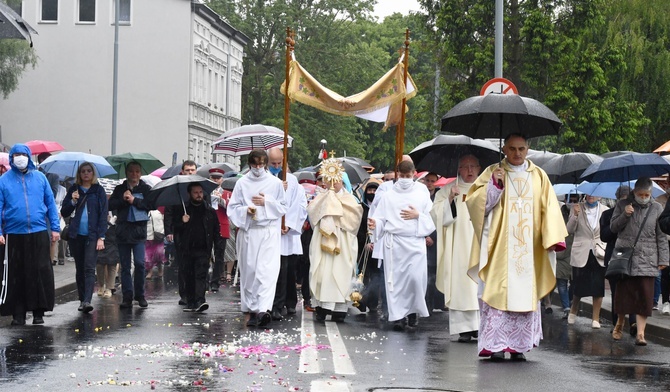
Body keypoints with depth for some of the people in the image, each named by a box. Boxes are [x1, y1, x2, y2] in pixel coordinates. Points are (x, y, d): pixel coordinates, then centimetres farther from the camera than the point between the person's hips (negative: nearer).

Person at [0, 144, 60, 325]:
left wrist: (55, 228, 3)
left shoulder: (40, 177, 6)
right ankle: (18, 313, 11)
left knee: (41, 273, 0)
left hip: (39, 233, 0)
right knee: (16, 275, 4)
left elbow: (50, 203, 8)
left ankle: (39, 311, 9)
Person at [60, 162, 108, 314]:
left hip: (92, 235, -3)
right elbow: (64, 213, 9)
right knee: (79, 269, 8)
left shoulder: (98, 190, 3)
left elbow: (103, 214, 0)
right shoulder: (74, 189, 9)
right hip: (75, 235, 3)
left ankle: (87, 301, -21)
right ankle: (82, 300, 15)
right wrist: (73, 201, -10)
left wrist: (101, 237, -8)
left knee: (89, 268, -12)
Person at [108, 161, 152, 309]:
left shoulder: (145, 189, 7)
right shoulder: (120, 189, 13)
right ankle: (127, 297, 8)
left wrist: (134, 200, -13)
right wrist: (123, 199, -11)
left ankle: (140, 295, 4)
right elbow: (110, 205, 2)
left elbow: (150, 205, -7)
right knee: (125, 266, 4)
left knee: (140, 263, -10)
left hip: (139, 230, -2)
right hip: (123, 230, 2)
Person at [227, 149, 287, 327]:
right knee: (249, 271, 2)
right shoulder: (242, 183, 8)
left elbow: (283, 207, 8)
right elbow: (232, 208, 7)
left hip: (269, 232, -2)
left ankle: (264, 309, -25)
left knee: (267, 270, -15)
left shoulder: (275, 183, 6)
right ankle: (252, 310, 10)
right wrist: (246, 210, -12)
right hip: (247, 231, 2)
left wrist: (266, 202, -7)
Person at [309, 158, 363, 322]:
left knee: (340, 273, -4)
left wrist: (338, 203, -2)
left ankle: (339, 308, -5)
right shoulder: (321, 198, 13)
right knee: (322, 271, -5)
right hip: (322, 240, 1)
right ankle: (321, 307, -5)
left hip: (342, 244, -1)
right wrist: (327, 198, 1)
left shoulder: (348, 199, 11)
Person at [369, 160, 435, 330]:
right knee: (395, 278, -3)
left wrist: (418, 216, -7)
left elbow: (431, 220, 8)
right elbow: (381, 219, 5)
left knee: (416, 277, -11)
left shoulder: (422, 195, 9)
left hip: (415, 241, 0)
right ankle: (398, 315, 3)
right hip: (394, 242, 1)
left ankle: (414, 310, 11)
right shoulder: (389, 196, 10)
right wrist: (374, 223, -15)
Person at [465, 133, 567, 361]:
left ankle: (518, 346, 6)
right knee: (498, 291, -8)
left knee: (525, 295, 1)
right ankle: (496, 345, -6)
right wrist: (494, 184, -16)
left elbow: (550, 208, 5)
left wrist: (555, 238, -8)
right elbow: (476, 203, -1)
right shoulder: (493, 172, 5)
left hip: (528, 250, 2)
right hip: (499, 247, -2)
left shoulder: (539, 176, 11)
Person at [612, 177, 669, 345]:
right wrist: (624, 215, -10)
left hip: (647, 260, 0)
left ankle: (640, 333, -6)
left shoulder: (656, 208, 6)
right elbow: (613, 227, 8)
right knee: (623, 293, 3)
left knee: (644, 297, -6)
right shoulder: (622, 205, 7)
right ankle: (619, 325, 26)